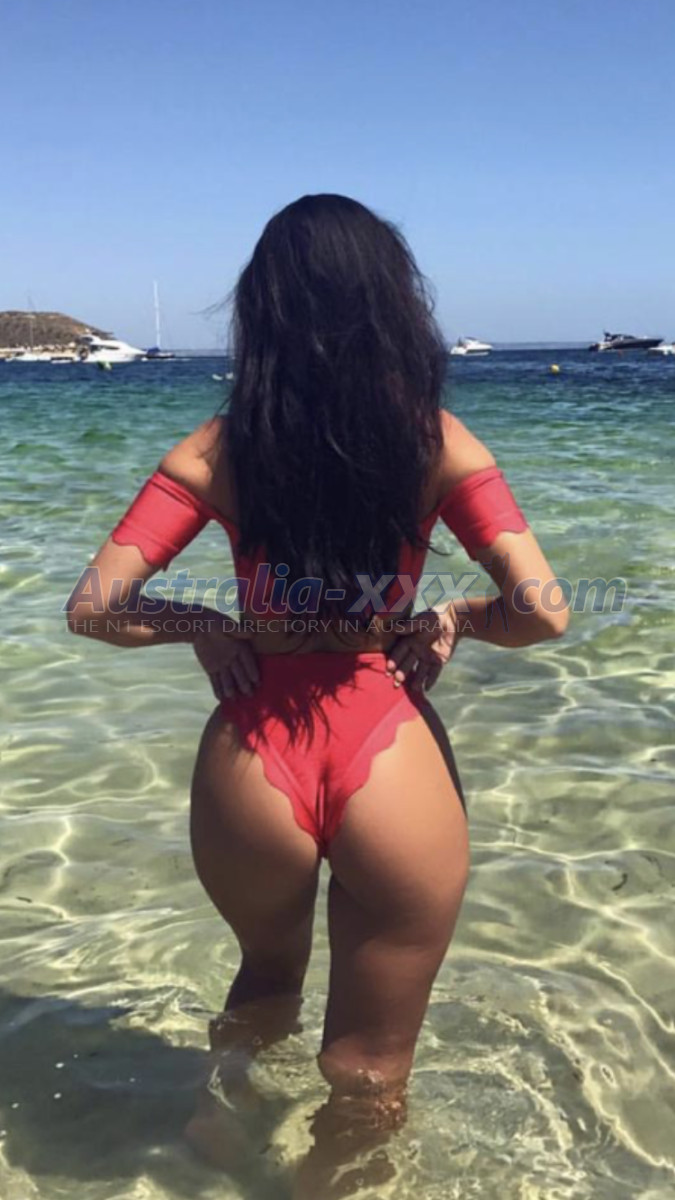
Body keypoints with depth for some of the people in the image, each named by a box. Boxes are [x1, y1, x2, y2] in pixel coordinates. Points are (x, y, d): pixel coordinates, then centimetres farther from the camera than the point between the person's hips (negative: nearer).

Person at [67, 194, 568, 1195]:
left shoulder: (216, 449, -2)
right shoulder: (438, 442, -4)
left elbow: (96, 609, -9)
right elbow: (541, 613, -11)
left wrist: (201, 626, 8)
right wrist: (452, 617, 7)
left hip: (252, 759, 4)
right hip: (390, 759, -3)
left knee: (266, 978, 35)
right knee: (369, 1078, 18)